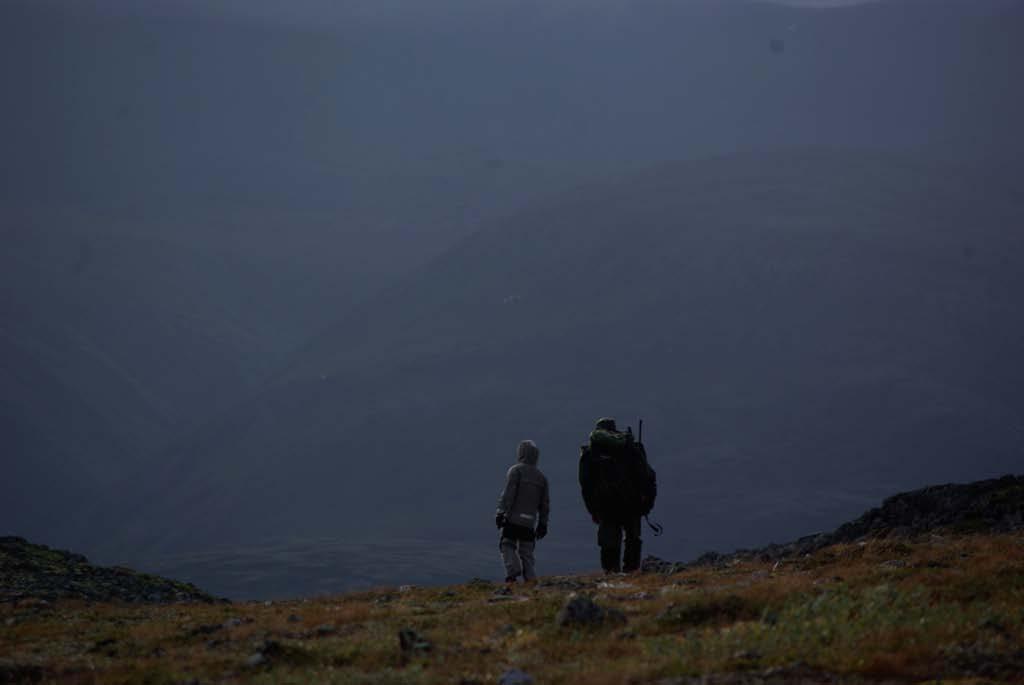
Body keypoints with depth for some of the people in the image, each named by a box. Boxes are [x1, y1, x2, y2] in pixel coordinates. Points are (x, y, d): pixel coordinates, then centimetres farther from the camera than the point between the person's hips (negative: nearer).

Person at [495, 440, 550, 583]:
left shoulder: (516, 470, -3)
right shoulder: (541, 477, 15)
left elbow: (508, 493, -12)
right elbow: (545, 503, 17)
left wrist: (501, 512, -10)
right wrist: (543, 524, 22)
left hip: (513, 519, -5)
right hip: (530, 523, 5)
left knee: (507, 545, 4)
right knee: (526, 553, 9)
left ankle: (512, 571, -17)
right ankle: (531, 579, 0)